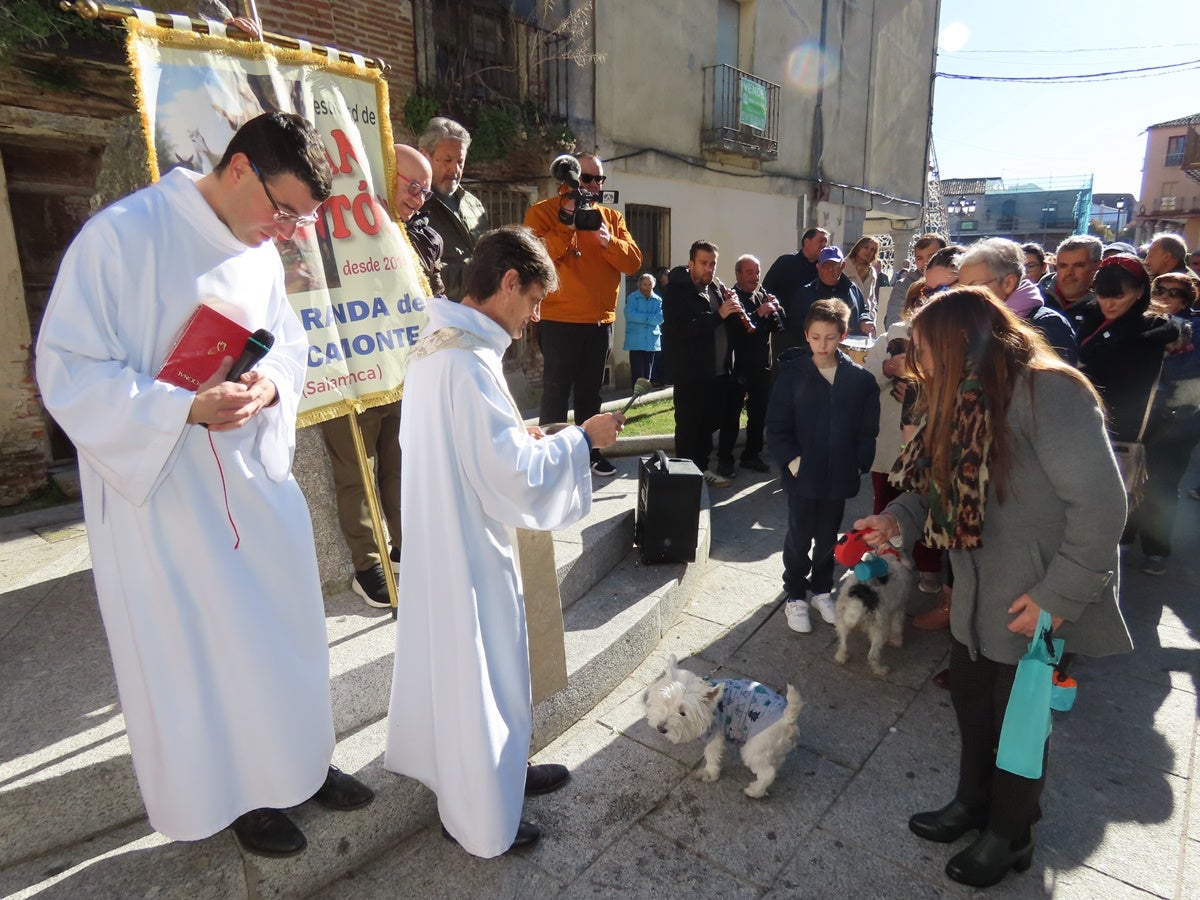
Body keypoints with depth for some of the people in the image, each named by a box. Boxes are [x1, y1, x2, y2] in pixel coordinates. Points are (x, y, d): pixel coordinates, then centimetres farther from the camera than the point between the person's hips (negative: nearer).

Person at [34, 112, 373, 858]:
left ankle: (299, 761, 37)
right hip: (166, 487, -6)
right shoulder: (123, 235, -16)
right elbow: (68, 369, -15)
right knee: (199, 643, 9)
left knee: (286, 624, 15)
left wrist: (270, 386, -12)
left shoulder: (263, 250, 4)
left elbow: (291, 346, 11)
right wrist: (186, 407, -28)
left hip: (257, 478, 6)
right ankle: (237, 792, 31)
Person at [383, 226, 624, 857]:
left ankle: (494, 770, 45)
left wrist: (517, 439, 9)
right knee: (476, 672, 8)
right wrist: (581, 437, -14)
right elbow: (517, 480, -26)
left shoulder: (433, 345, 4)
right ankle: (480, 819, 31)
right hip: (470, 552, -9)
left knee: (455, 661, 23)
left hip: (437, 540, 10)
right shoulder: (471, 361, -26)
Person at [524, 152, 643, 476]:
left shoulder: (612, 218, 12)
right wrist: (567, 225, -22)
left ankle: (590, 452, 27)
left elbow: (633, 261, 0)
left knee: (590, 393, 15)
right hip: (559, 322, -5)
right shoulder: (542, 212, -3)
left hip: (601, 322, 5)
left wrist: (608, 240, -16)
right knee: (556, 393, -1)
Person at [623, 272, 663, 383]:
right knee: (637, 373, -6)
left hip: (652, 342, 3)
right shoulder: (632, 298, -1)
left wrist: (642, 317, -12)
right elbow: (629, 314, -17)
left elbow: (660, 318, -6)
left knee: (648, 372, 11)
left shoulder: (658, 300, 7)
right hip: (636, 342, -3)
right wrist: (649, 317, -10)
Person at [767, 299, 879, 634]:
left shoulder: (859, 378, -2)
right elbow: (777, 426, -6)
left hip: (839, 476, 2)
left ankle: (822, 590, 36)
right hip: (802, 475, -2)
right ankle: (795, 595, 26)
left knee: (828, 538, 17)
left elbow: (868, 429, 3)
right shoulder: (793, 375, -8)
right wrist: (791, 459, -15)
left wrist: (859, 464, -3)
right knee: (799, 538, 9)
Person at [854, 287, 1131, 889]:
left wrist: (1059, 595, -23)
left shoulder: (1046, 392, -24)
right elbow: (941, 484, 8)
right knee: (970, 703, 21)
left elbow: (1101, 503, -26)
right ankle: (972, 804, 45)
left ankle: (1009, 837, 37)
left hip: (1036, 607, -7)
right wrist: (897, 519, -9)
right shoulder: (967, 398, 5)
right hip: (977, 599, 8)